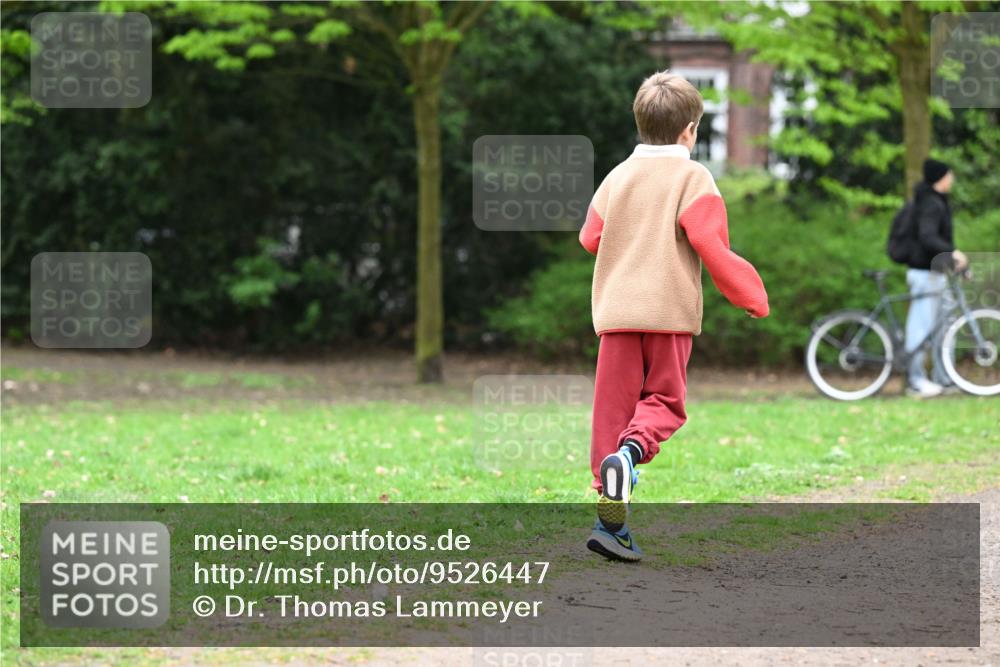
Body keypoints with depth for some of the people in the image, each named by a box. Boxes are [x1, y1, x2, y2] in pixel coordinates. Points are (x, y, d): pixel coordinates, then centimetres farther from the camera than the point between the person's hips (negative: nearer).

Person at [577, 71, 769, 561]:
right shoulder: (692, 177, -3)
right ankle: (631, 451, -21)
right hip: (670, 310, -3)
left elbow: (590, 238, 14)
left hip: (617, 311, 4)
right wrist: (751, 295, -3)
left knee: (613, 410, 6)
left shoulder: (617, 177, 10)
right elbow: (710, 244, -12)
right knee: (664, 400, 11)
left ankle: (611, 517, 1)